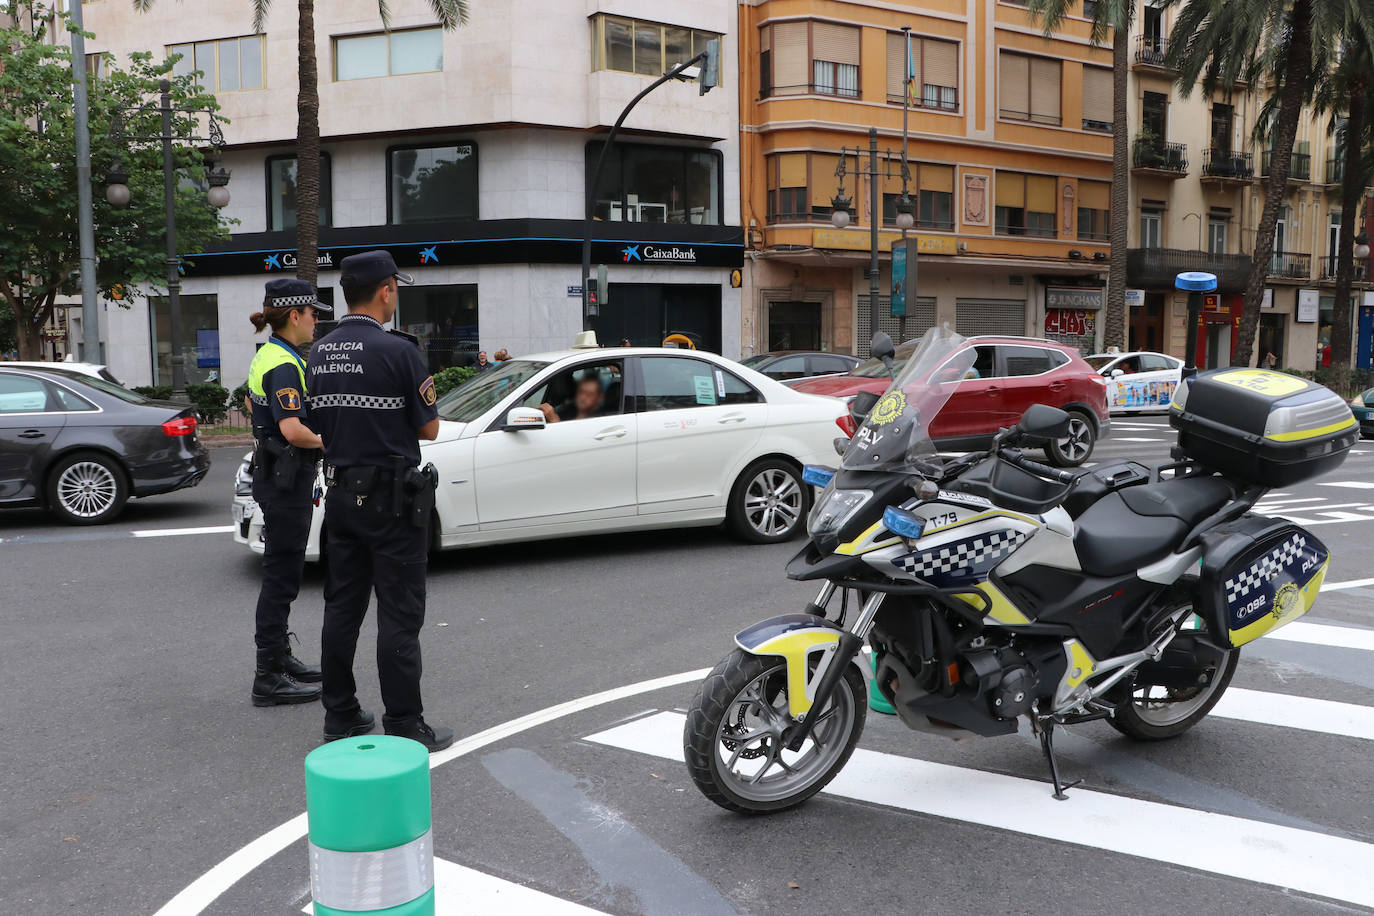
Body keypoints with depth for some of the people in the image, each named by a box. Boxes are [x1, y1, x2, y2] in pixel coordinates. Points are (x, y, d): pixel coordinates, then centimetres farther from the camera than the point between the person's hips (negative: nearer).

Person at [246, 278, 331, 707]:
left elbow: (251, 404, 30)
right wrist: (327, 441, -13)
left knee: (283, 572, 17)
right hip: (286, 478, -10)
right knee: (281, 576, -5)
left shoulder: (266, 356, 13)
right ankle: (269, 678, 2)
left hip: (273, 473, 10)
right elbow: (293, 430, -29)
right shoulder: (283, 365, -19)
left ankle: (280, 657, 27)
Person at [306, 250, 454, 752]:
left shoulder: (319, 353, 7)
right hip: (392, 498, -7)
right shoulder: (397, 351, -15)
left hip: (340, 495, 7)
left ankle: (340, 716, 22)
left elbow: (318, 426, 15)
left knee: (341, 609, 13)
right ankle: (404, 726, 4)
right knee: (399, 616, -1)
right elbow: (429, 429, -8)